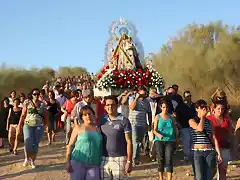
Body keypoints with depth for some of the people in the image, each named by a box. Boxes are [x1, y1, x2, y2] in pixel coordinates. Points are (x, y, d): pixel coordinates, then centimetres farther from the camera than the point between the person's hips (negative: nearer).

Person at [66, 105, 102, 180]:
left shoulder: (98, 128, 8)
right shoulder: (78, 128, 1)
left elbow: (101, 147, 13)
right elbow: (70, 145, 1)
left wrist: (101, 163, 9)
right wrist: (68, 162, -6)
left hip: (94, 165, 3)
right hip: (78, 162, -3)